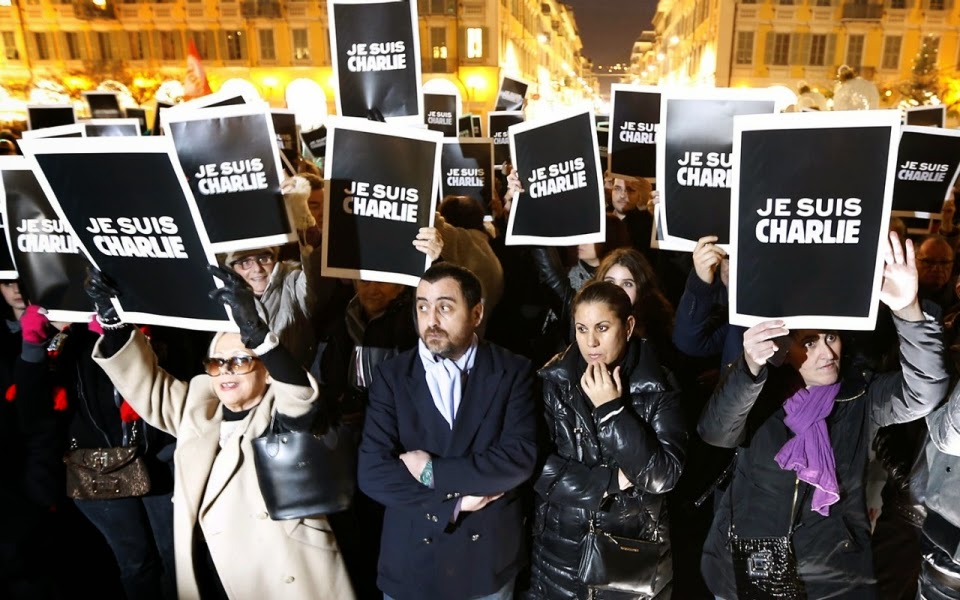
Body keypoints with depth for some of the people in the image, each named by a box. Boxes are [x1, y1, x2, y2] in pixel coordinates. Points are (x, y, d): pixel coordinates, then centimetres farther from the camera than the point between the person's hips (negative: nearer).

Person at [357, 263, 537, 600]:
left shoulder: (513, 372, -6)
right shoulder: (391, 376, -5)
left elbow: (520, 458, -16)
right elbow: (372, 472, -11)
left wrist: (433, 471, -16)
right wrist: (453, 503, -16)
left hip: (490, 558, 0)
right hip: (410, 561, 0)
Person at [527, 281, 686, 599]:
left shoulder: (658, 387, -9)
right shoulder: (553, 380, -7)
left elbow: (664, 475, -16)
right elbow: (537, 466, -11)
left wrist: (612, 409, -21)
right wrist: (612, 480, -15)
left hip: (636, 552, 0)